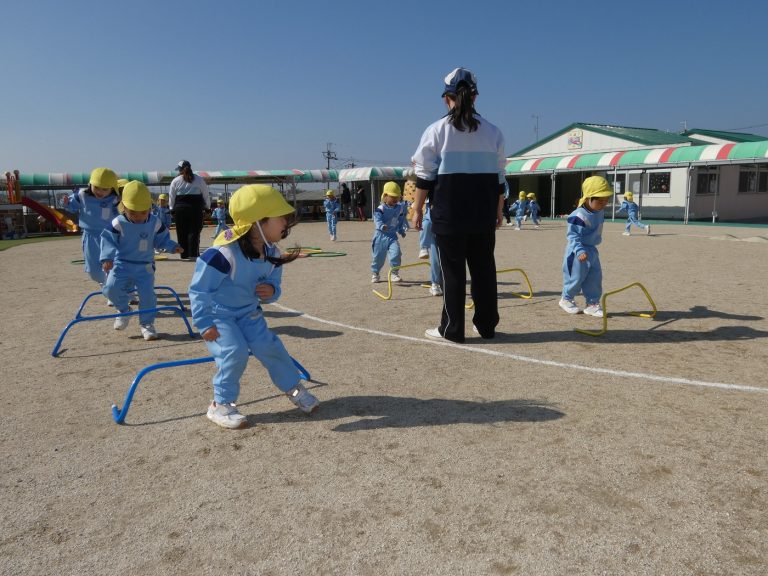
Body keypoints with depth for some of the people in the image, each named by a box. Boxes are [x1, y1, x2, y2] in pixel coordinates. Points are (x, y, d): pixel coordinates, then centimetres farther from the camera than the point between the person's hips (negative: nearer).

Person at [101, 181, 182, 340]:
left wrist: (172, 246, -13)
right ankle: (123, 309, 13)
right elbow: (107, 240, -12)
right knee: (110, 288, -17)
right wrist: (107, 258, -26)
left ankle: (147, 324, 10)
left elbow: (162, 239, 6)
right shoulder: (118, 223, -12)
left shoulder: (155, 223, -5)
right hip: (122, 264, -1)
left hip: (145, 266, 1)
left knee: (147, 295, -9)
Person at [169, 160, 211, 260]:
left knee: (182, 232, 8)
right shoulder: (199, 180, 5)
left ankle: (184, 255, 11)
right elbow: (206, 195, 6)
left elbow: (171, 197, 7)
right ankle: (193, 254, -8)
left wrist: (172, 208, 17)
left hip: (180, 209, 1)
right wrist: (207, 207, 14)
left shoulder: (175, 181, 4)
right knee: (194, 231, 1)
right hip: (195, 209, 0)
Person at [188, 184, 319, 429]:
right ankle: (221, 405, -3)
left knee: (270, 346, -4)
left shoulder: (271, 253, -9)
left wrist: (271, 292, -19)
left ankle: (293, 387, 19)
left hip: (248, 314, 6)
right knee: (234, 351, -23)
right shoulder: (224, 253, -31)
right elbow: (198, 289, -25)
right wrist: (205, 324, -25)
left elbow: (273, 285, 6)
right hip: (218, 315, -6)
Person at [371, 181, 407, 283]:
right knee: (378, 256, 6)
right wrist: (382, 226, -43)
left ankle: (394, 274, -4)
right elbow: (377, 219, -25)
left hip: (392, 235, 3)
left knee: (396, 253, -18)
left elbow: (401, 221, 18)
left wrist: (401, 231, 17)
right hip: (381, 235, -3)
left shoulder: (400, 208, 5)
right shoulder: (381, 208, -12)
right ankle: (374, 273, 28)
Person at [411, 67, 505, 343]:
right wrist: (498, 210, 18)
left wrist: (417, 208, 3)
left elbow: (425, 175, -4)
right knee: (484, 268, 12)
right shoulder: (492, 132, 6)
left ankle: (452, 329, 7)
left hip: (448, 214, -3)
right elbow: (499, 177, 9)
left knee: (452, 270, 3)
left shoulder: (437, 130, -4)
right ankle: (486, 325, 20)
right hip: (483, 215, 3)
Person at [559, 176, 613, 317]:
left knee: (595, 277, 8)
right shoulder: (578, 216, -24)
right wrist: (579, 251, -36)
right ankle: (566, 299, 24)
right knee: (576, 277, 1)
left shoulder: (600, 213, 4)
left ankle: (592, 304, 17)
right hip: (577, 252, -8)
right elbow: (573, 235, -25)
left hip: (592, 250, 8)